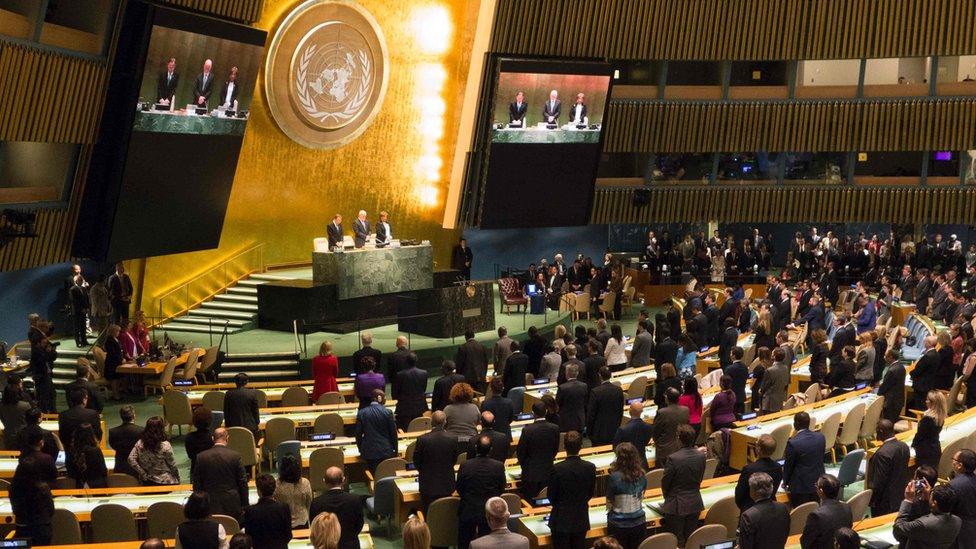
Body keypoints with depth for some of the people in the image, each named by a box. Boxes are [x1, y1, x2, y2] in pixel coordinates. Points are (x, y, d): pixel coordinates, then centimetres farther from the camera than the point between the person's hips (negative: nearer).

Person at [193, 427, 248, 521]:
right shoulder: (235, 455, -5)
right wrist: (244, 506, 7)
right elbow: (243, 483, -1)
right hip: (232, 505, -1)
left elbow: (196, 484, 4)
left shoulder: (201, 457, -1)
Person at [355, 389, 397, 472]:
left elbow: (358, 434, 3)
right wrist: (395, 451, 11)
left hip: (368, 452, 1)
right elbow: (393, 433, -1)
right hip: (386, 451, -1)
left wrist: (361, 449, 17)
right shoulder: (388, 412, -7)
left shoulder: (361, 413, -2)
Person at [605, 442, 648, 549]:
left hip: (618, 525, -4)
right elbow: (641, 498, 7)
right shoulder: (641, 475, -7)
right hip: (639, 523, 4)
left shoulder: (614, 477, -21)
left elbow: (609, 502, -9)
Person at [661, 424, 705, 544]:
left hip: (677, 505, -5)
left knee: (677, 542, 6)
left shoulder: (673, 458, -22)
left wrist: (667, 497, 11)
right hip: (695, 504, 5)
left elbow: (665, 482, -9)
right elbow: (699, 479, 7)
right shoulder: (701, 456, -7)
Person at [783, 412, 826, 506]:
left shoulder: (793, 443, -22)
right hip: (818, 484, 5)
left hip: (800, 488, -5)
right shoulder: (821, 437, -6)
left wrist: (785, 482, 7)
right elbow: (821, 459, 8)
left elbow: (788, 465, -10)